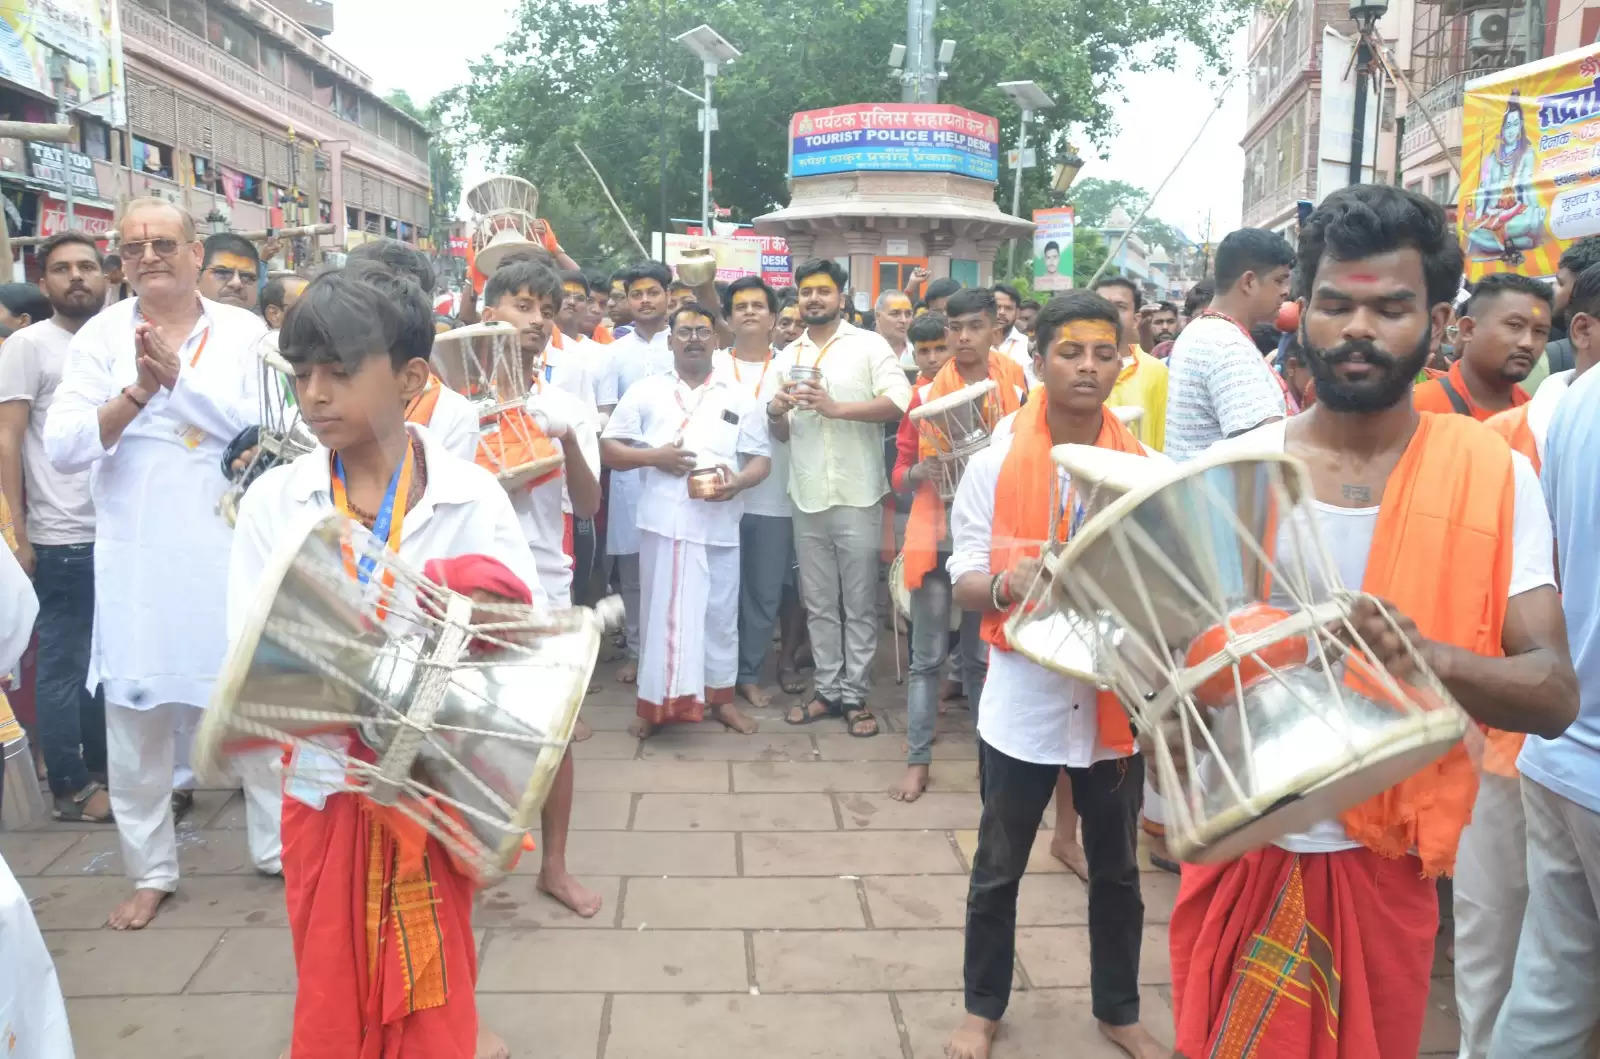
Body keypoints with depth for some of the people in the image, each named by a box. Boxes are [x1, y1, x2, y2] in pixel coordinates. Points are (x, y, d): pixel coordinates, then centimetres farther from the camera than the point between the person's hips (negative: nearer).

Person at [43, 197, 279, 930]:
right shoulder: (99, 336, 2)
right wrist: (137, 392, -20)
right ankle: (150, 871, 24)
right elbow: (62, 449, -6)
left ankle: (277, 845, 24)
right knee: (136, 716, 8)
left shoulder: (244, 332, 1)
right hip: (138, 560, 1)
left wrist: (178, 377, -20)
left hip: (234, 551, -1)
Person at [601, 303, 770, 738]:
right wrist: (654, 456, -12)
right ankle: (655, 703, 14)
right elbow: (608, 449, 4)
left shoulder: (739, 399, 10)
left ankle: (721, 697, 22)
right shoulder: (645, 391, 6)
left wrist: (737, 483, -14)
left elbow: (760, 460, 7)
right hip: (663, 523, -1)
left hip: (719, 525, 1)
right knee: (660, 612, 4)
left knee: (720, 613, 8)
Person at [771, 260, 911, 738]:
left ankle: (856, 695, 12)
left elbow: (901, 402, -15)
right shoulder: (788, 356, 14)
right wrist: (775, 412, -6)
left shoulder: (868, 344, -1)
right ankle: (827, 689, 21)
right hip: (807, 498, 5)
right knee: (819, 605, 11)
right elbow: (783, 435, 17)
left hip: (858, 497, -4)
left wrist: (836, 408, -19)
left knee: (859, 605, 4)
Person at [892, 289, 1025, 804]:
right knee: (928, 656, 3)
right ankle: (917, 760, 11)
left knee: (984, 655, 10)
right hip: (936, 537, 0)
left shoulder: (1016, 388, 2)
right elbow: (900, 473, 3)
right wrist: (921, 472, -17)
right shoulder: (927, 392, 2)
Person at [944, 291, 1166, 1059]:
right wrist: (1007, 585, -28)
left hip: (1115, 698, 2)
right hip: (1023, 700, -2)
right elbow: (964, 582, -7)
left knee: (1116, 870, 17)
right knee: (998, 870, 13)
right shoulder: (994, 465, -6)